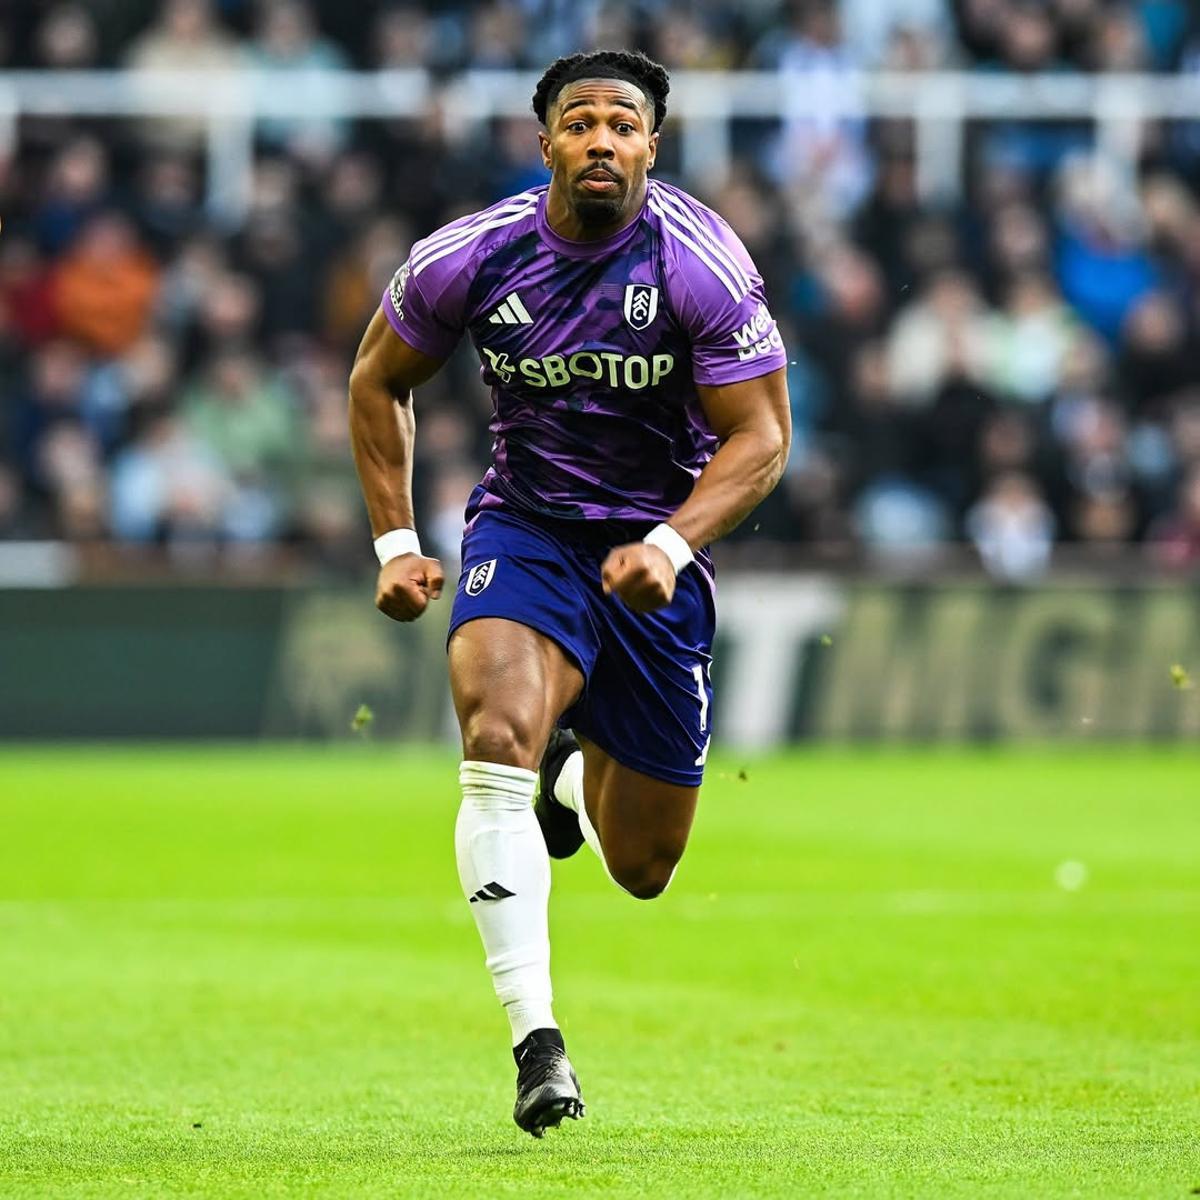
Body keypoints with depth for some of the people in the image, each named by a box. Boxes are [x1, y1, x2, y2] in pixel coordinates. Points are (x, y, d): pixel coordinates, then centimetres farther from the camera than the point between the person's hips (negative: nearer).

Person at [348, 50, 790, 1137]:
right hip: (523, 527, 0)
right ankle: (535, 1039, -28)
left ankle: (580, 770, 46)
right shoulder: (472, 256, -10)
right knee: (498, 739, -31)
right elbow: (379, 380, 7)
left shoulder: (702, 262, -16)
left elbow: (760, 436, -13)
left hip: (656, 551, 0)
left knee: (642, 870, 7)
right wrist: (395, 540, 1)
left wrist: (670, 544, -28)